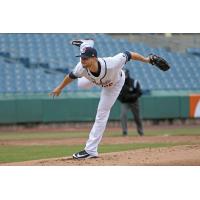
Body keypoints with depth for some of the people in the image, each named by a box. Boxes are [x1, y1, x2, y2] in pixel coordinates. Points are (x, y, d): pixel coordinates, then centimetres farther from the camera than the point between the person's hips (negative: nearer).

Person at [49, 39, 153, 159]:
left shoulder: (111, 64, -51)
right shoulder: (82, 68, -38)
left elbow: (128, 54, -36)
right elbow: (71, 76, -16)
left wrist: (146, 60, -22)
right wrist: (60, 88, -1)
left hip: (114, 84, -4)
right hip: (95, 80, 4)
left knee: (101, 115, -6)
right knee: (81, 84, 31)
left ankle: (91, 150, 0)